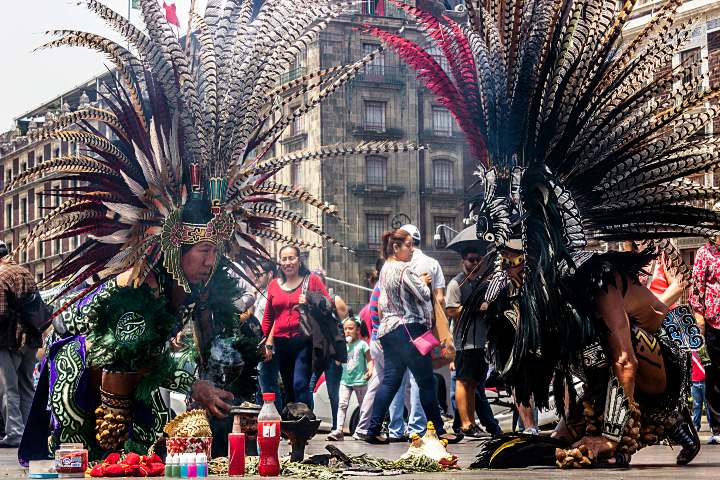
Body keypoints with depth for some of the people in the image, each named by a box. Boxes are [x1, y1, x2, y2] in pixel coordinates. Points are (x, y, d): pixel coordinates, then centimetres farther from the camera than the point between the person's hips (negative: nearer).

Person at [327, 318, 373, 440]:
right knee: (342, 404, -9)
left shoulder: (362, 344, -2)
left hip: (360, 381, -3)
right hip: (345, 380, 3)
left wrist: (370, 370, -22)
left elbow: (369, 360, -4)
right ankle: (338, 430, -16)